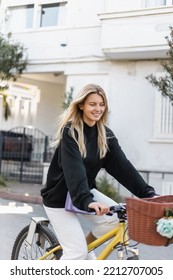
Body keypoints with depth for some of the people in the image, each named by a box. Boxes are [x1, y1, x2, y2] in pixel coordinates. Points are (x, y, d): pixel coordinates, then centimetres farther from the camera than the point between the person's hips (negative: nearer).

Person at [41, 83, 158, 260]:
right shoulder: (69, 131, -19)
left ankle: (84, 246, 7)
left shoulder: (105, 134, -1)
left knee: (116, 217, -18)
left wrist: (148, 193, -19)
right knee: (77, 252, -12)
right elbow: (74, 169, -32)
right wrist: (86, 200, -46)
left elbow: (122, 166, -9)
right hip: (59, 196, -6)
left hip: (86, 191, 6)